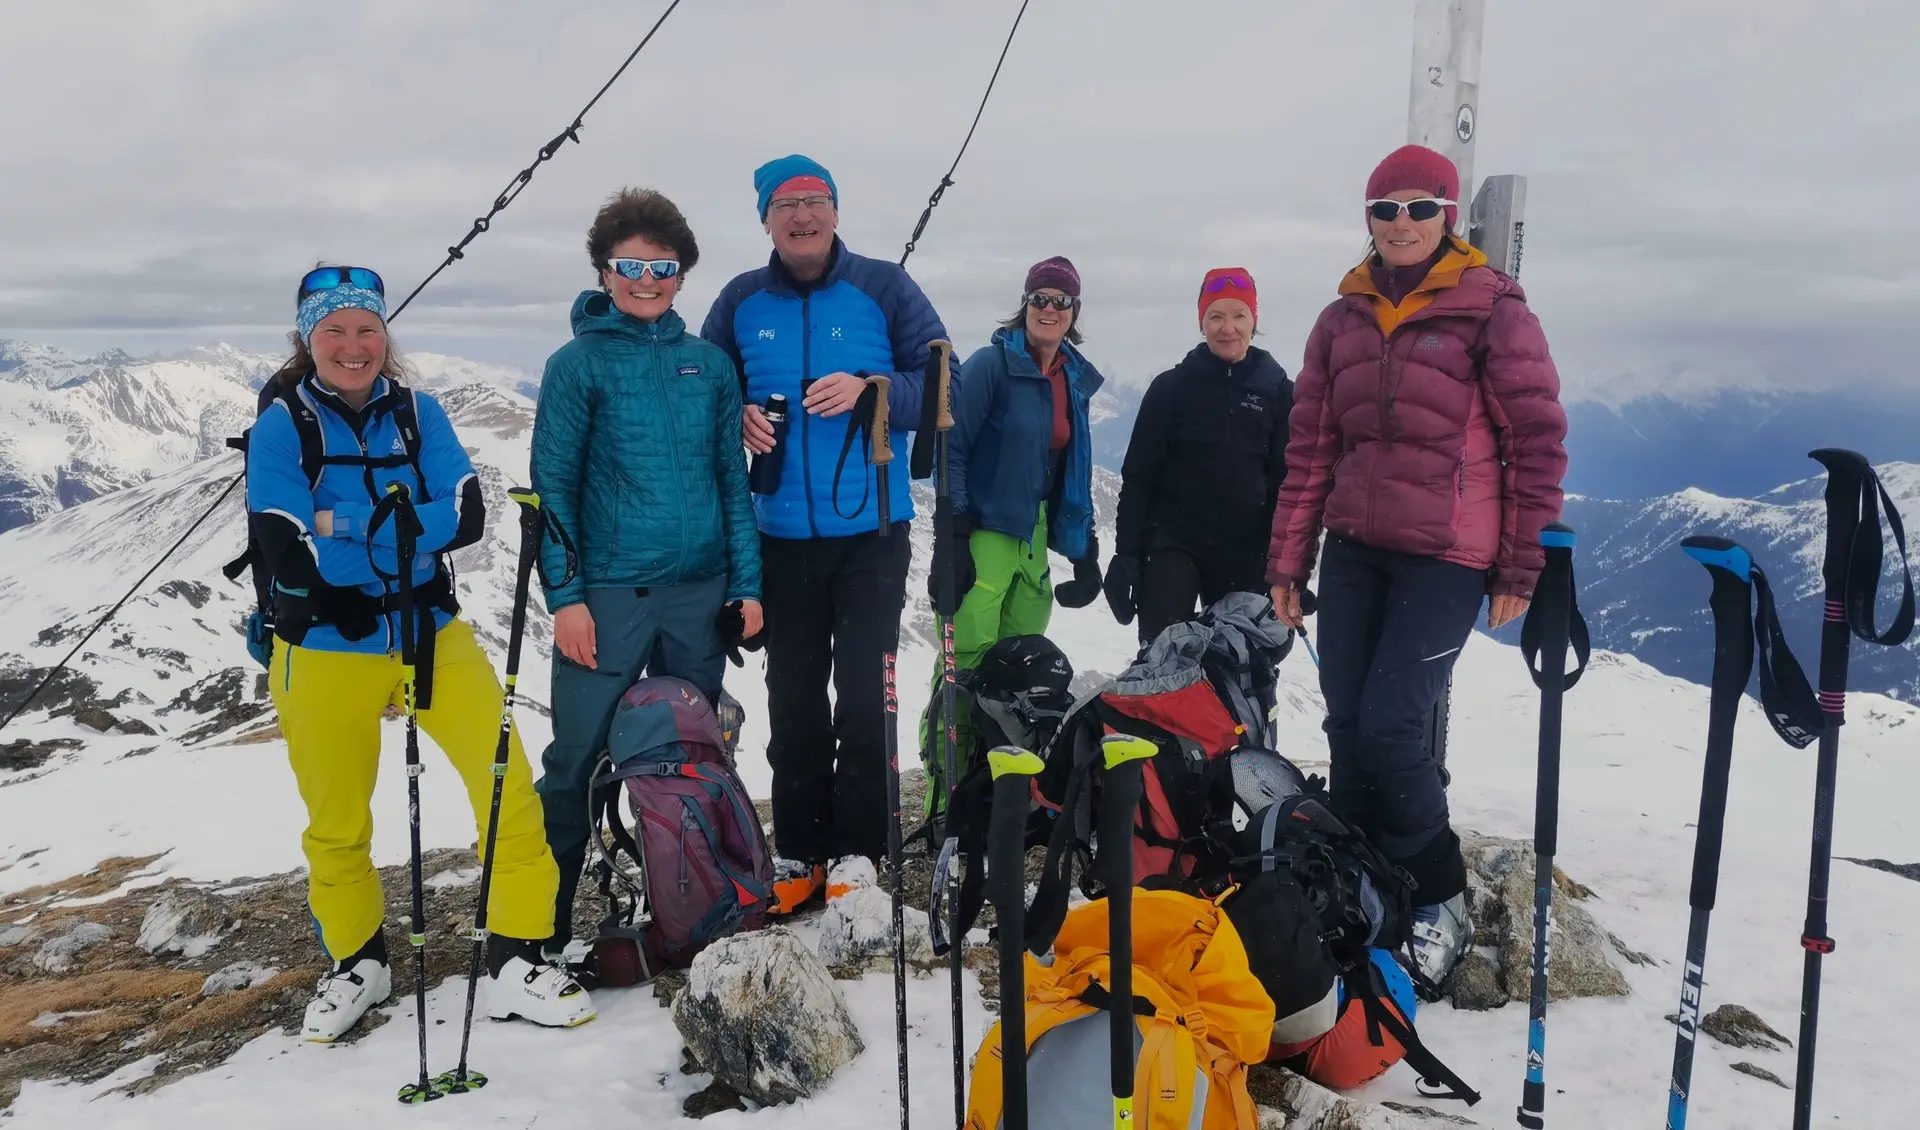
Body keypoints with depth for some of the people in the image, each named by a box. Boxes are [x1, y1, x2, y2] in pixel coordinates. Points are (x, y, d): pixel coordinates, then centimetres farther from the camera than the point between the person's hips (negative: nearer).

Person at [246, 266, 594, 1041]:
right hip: (326, 651, -1)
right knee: (336, 824, 13)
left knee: (509, 784, -8)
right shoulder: (280, 427, -7)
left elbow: (465, 517, -13)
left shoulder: (417, 414, 0)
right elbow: (288, 557, -17)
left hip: (432, 634, 2)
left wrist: (349, 524, -20)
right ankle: (357, 961, 38)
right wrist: (406, 536, -14)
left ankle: (515, 963, 5)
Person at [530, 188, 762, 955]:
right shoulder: (578, 364, -1)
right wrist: (564, 596, -11)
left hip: (700, 591, 4)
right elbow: (552, 487, -4)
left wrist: (746, 585, 3)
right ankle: (544, 925, 14)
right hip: (607, 593, -3)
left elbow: (733, 480, 9)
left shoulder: (710, 365, 8)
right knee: (577, 759, -1)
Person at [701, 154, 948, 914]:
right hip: (782, 535, 3)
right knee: (793, 699, 10)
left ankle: (859, 853, 12)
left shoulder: (883, 289, 0)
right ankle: (798, 850, 21)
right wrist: (737, 418, -7)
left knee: (866, 697, -1)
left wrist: (870, 392, -19)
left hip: (871, 531, -3)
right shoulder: (740, 302, 7)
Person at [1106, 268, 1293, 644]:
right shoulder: (1171, 386, 1)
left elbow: (1288, 479, 7)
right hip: (1172, 542, -2)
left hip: (1244, 550, 2)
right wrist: (1126, 553, -6)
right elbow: (1138, 474, 0)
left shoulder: (1278, 391, 3)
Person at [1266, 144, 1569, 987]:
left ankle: (1438, 903, 12)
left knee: (1387, 726, -10)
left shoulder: (1492, 309, -5)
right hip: (1354, 549, 5)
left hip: (1447, 556, -5)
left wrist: (1523, 566, -6)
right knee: (1345, 725, 5)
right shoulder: (1344, 318, 10)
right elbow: (1310, 446, 10)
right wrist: (1288, 561, 9)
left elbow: (1538, 439, -5)